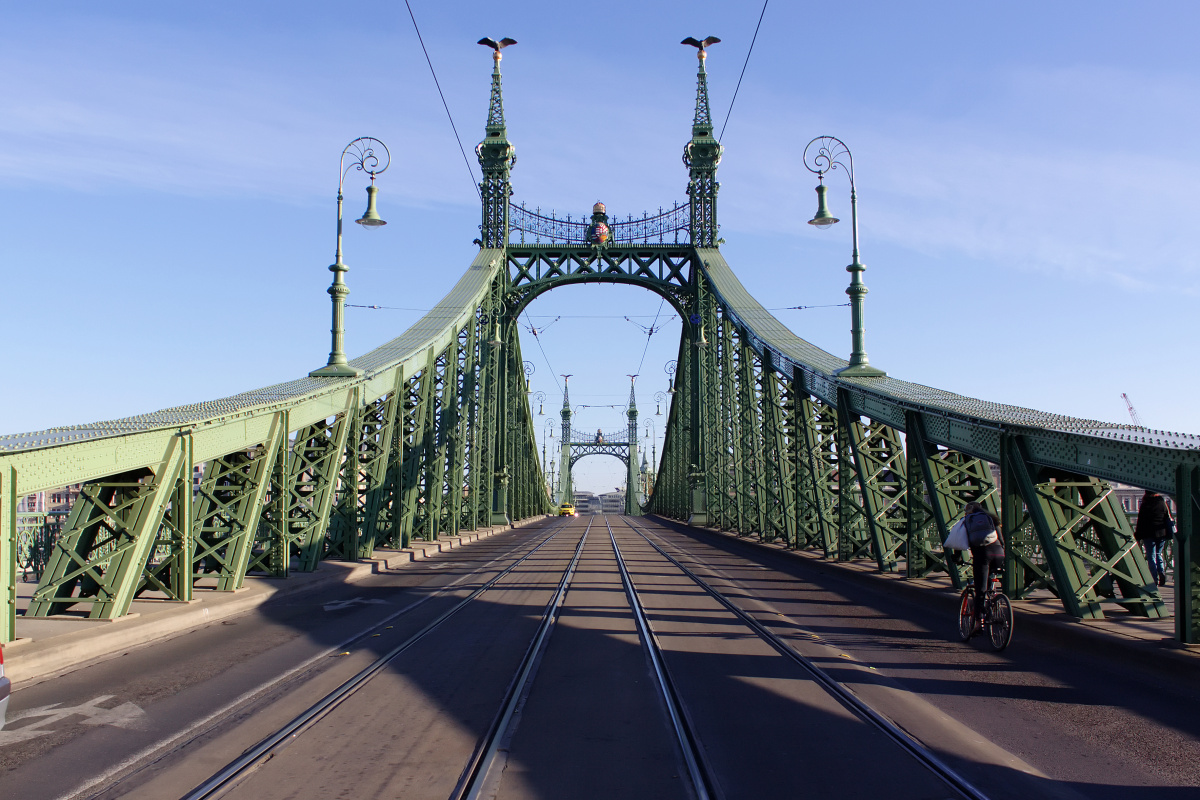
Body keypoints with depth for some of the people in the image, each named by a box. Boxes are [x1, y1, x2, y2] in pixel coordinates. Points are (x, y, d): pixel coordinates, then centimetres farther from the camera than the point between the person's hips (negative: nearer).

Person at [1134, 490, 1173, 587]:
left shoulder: (1144, 505, -6)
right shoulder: (1163, 503, 4)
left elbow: (1140, 522, -6)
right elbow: (1169, 519, 6)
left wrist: (1138, 536, 0)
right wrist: (1169, 535, 11)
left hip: (1149, 534, -3)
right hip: (1162, 533, 4)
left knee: (1151, 557, 2)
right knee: (1158, 554, 19)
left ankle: (1155, 579, -3)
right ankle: (1162, 571, -4)